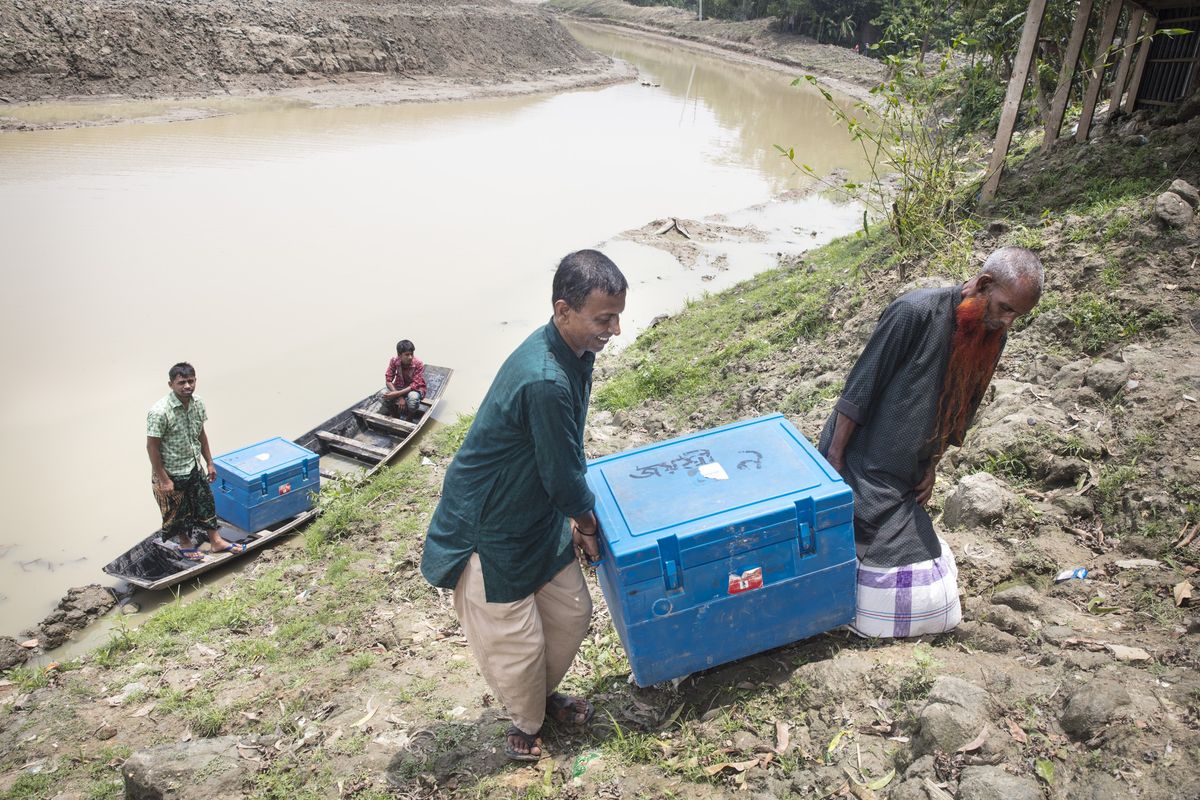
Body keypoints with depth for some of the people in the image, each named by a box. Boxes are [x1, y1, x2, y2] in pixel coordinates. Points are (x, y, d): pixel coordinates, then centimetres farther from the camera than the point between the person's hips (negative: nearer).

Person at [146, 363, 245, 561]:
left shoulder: (197, 404, -7)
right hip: (171, 473, -6)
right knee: (177, 511, 14)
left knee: (205, 502, 17)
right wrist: (163, 479, -18)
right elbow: (152, 446, -21)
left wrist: (209, 463, 11)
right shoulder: (159, 412, -28)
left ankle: (216, 541, 33)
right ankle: (185, 545, 37)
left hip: (194, 468, 6)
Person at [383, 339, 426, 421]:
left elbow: (415, 385, -26)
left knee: (413, 397, -39)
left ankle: (409, 420, -11)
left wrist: (397, 394, -37)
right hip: (400, 387, 3)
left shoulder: (418, 363, -25)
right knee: (384, 395, -27)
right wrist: (399, 397, -30)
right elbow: (388, 380, -16)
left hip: (415, 389, -3)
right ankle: (395, 417, -1)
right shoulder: (394, 361, -17)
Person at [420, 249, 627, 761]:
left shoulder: (573, 350, -5)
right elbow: (563, 476, -22)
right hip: (490, 530, -9)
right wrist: (587, 522, -3)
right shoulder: (544, 382, -36)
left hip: (539, 511, 9)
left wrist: (577, 514, 9)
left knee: (571, 612, 19)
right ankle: (528, 722, 38)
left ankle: (542, 693, 47)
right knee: (516, 640, 8)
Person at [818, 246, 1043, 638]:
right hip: (860, 467, -8)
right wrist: (833, 459, -17)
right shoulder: (915, 312, -22)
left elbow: (956, 412, 13)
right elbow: (859, 387, -19)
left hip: (903, 479, 8)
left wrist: (931, 466, 9)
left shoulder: (993, 337, 2)